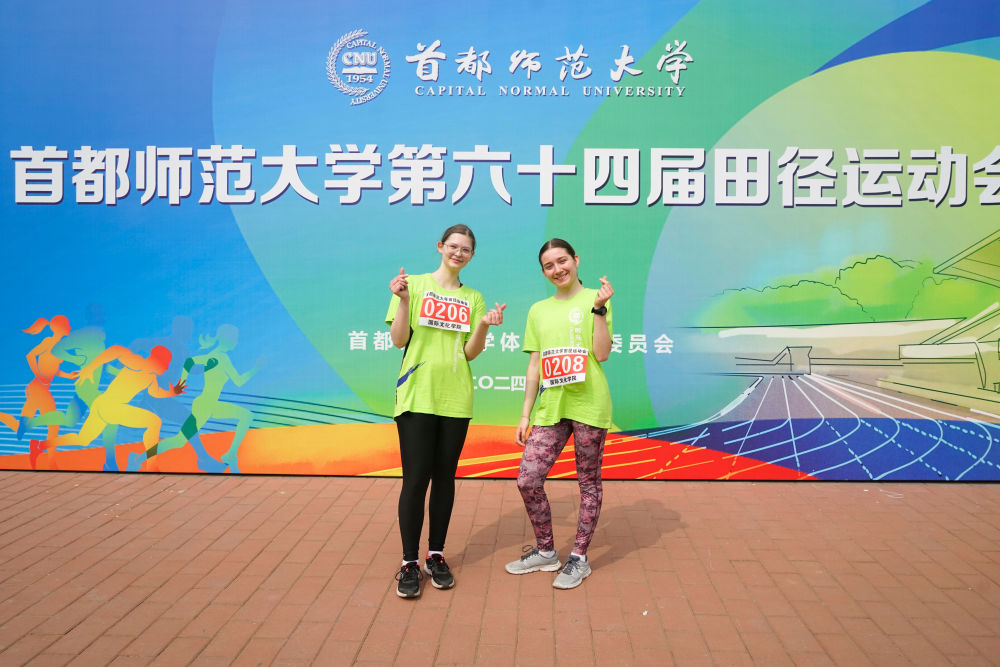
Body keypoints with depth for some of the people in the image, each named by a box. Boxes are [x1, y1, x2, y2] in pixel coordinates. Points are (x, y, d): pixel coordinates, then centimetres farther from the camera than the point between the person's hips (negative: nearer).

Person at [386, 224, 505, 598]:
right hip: (417, 396, -3)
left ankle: (435, 555, 22)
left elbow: (470, 353, 4)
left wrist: (483, 326, -13)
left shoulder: (473, 298, 11)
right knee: (415, 478, -4)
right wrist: (403, 300, -17)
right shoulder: (414, 285, 3)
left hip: (455, 398, 3)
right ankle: (409, 562, 8)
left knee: (445, 477, 9)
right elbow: (399, 340, -4)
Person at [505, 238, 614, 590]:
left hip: (589, 406, -4)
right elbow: (535, 366, 15)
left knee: (589, 481, 5)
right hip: (551, 408, 4)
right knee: (527, 480, -1)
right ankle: (545, 552, 19)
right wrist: (525, 414, 12)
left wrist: (598, 308, -15)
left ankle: (579, 557, 21)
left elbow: (602, 354, -8)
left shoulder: (595, 299, 3)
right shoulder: (538, 311, 15)